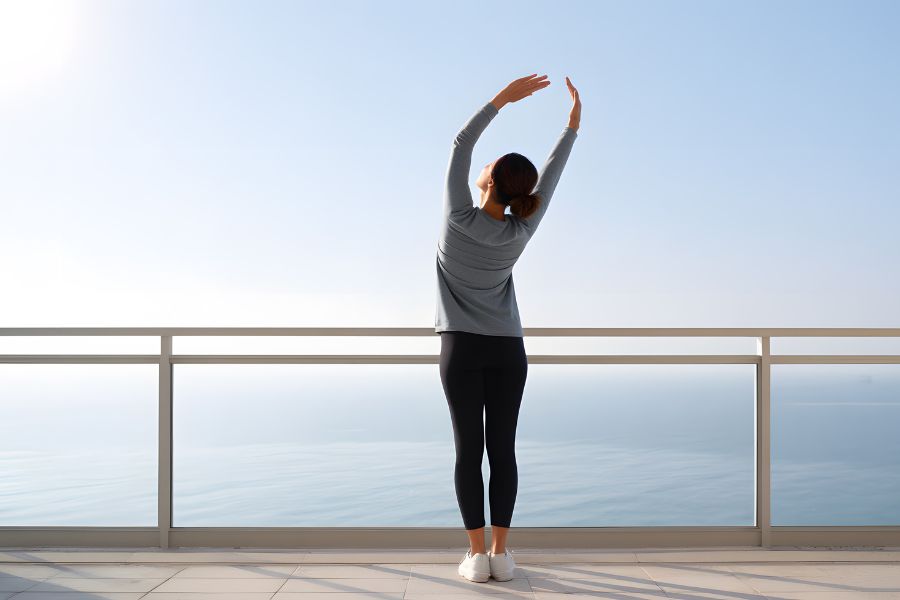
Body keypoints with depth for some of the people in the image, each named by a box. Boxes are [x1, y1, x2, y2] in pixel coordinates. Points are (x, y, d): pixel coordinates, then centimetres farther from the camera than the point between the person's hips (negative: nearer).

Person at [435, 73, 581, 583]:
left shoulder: (460, 219, -12)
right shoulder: (520, 233, -5)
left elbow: (461, 145, -4)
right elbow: (552, 175, 7)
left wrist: (503, 98, -2)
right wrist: (574, 121, 16)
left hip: (462, 348, -2)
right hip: (508, 350, 2)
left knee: (469, 450, 0)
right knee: (502, 450, 4)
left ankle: (477, 555, 1)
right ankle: (500, 553, 5)